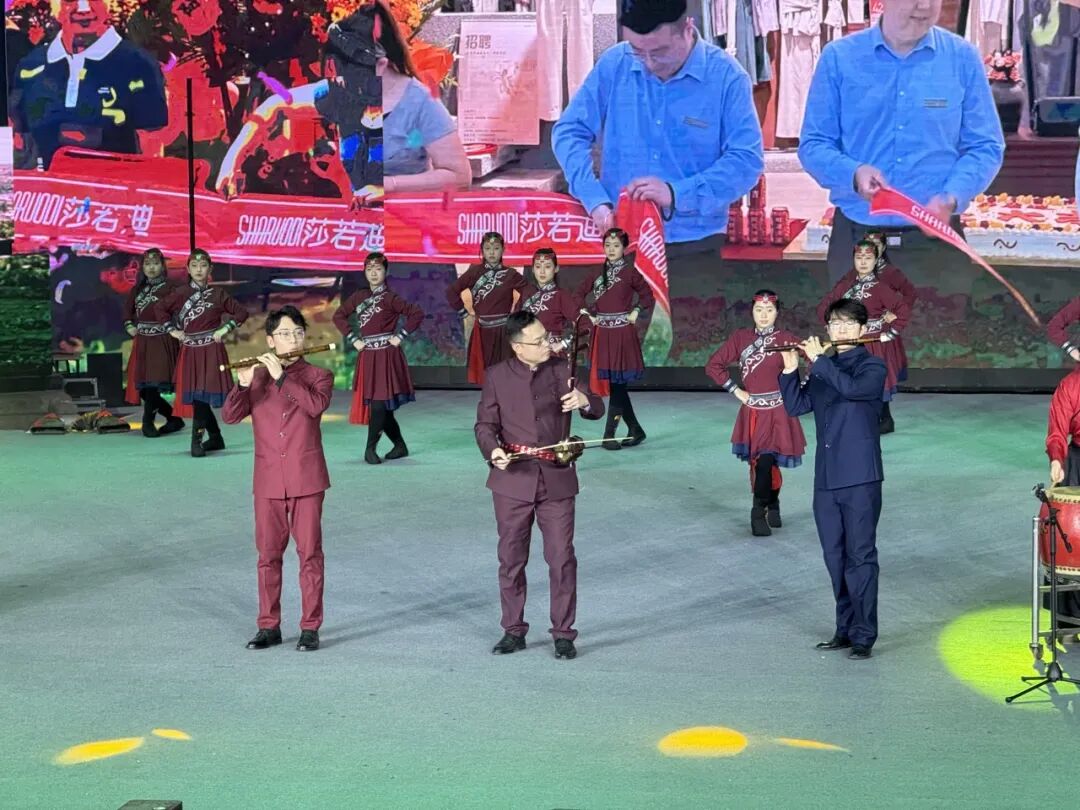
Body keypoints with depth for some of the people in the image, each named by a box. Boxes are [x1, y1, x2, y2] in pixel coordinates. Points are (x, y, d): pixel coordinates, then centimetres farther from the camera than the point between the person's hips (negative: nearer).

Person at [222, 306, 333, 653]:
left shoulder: (318, 376, 3)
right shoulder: (257, 376, 8)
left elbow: (316, 405, -19)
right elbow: (229, 416, -3)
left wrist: (281, 377, -21)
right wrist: (242, 385, -20)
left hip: (307, 478, -2)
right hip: (269, 480, 2)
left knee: (309, 553, 0)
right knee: (268, 553, 7)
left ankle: (310, 628, 7)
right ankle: (268, 626, 16)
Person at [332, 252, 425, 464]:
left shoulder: (390, 298, -5)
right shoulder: (359, 297, 9)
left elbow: (417, 314, -11)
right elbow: (339, 316, 15)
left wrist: (400, 336, -11)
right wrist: (353, 339, 6)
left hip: (386, 356, -5)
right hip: (366, 357, 5)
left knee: (379, 403, -11)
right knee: (381, 406, 8)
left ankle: (371, 448, -3)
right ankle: (400, 446, 21)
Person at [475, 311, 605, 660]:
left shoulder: (562, 370, 2)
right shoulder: (498, 375, 0)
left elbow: (598, 411, 2)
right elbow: (485, 424, 3)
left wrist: (585, 401, -22)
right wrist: (492, 450, -19)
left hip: (556, 479, 0)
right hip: (513, 479, 0)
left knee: (562, 559, 0)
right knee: (511, 559, 9)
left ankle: (564, 633, 12)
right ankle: (513, 631, 22)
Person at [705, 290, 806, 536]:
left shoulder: (786, 339, -5)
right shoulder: (740, 337, 2)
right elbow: (713, 365, 7)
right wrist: (736, 391, 3)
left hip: (777, 412, -3)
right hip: (751, 411, 3)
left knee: (766, 462, -13)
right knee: (757, 463, 7)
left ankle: (759, 513, -2)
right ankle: (771, 507, 24)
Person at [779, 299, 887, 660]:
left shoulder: (873, 367, -2)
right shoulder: (822, 369, 14)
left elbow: (851, 388, -23)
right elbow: (796, 406, 5)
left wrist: (818, 359, -17)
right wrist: (790, 370, -7)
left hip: (860, 478, -6)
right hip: (825, 478, 6)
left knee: (860, 557, -4)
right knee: (835, 558, 11)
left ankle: (864, 635, 0)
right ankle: (845, 629, 21)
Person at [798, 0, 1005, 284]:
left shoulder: (963, 58, 2)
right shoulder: (839, 57, 1)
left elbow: (984, 147, 2)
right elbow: (813, 145, 1)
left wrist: (952, 198, -17)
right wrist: (853, 173, -21)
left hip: (935, 239, 0)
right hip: (856, 238, 0)